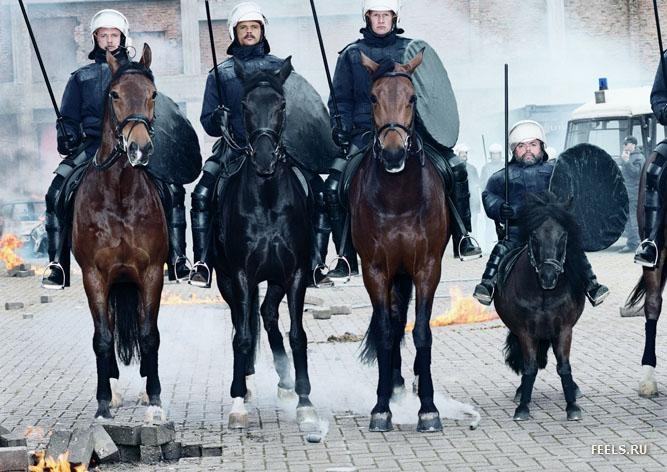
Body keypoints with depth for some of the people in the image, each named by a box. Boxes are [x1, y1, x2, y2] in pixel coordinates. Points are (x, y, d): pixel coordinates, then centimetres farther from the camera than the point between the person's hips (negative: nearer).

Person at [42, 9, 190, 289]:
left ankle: (178, 260, -15)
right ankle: (57, 264, -17)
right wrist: (67, 138, -2)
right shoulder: (81, 78, 20)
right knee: (57, 191, -24)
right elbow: (69, 118, 19)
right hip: (93, 145, 1)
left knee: (172, 189, -24)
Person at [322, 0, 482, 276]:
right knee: (333, 186, -18)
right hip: (365, 133, -1)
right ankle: (346, 260, -9)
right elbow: (341, 99, 10)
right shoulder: (351, 55, 10)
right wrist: (341, 128, -6)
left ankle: (463, 238, -1)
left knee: (455, 168, -15)